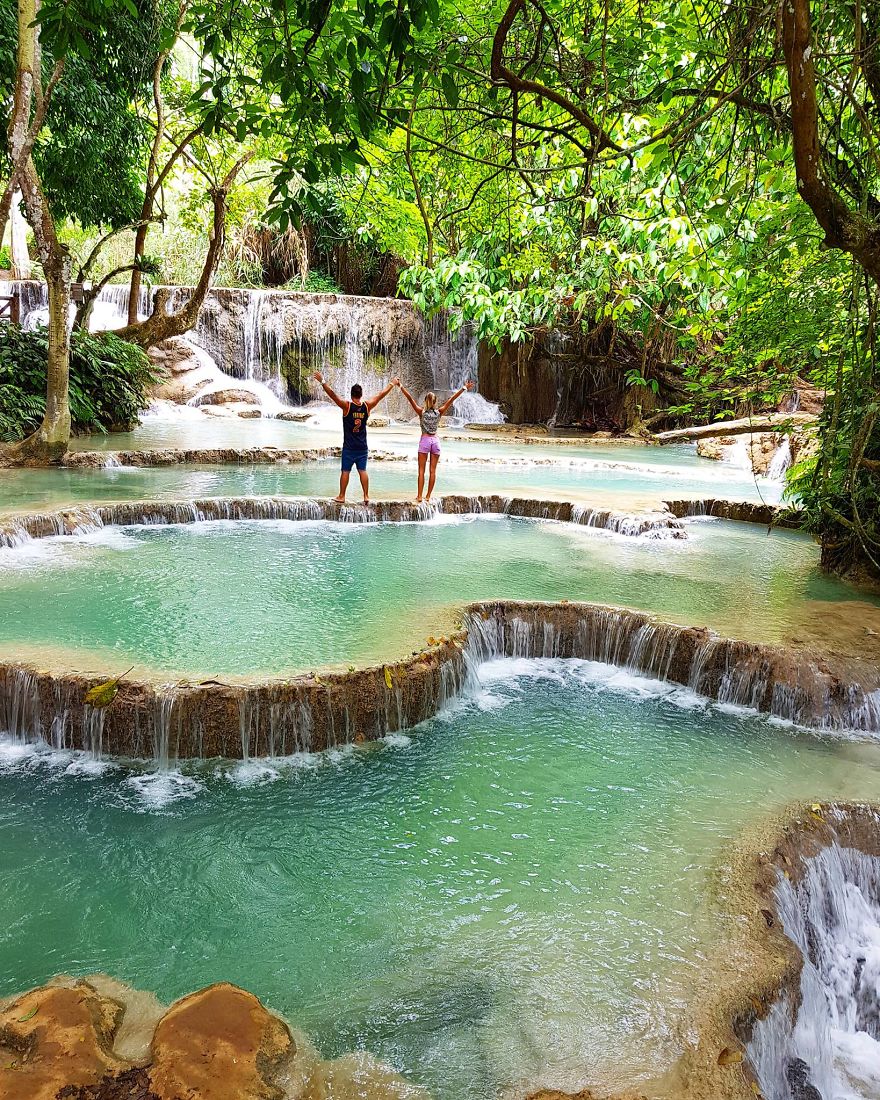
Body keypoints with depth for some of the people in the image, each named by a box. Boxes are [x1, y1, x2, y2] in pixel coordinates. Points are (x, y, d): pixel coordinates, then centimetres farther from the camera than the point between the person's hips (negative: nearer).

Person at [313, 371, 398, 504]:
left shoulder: (347, 406, -12)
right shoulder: (367, 406, -3)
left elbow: (332, 394, -15)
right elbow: (382, 394, 7)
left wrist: (322, 382, -9)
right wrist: (392, 383, 19)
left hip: (349, 447, -3)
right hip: (362, 447, 3)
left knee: (345, 471, 3)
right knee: (362, 471, 7)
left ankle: (341, 496, 9)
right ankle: (366, 496, 6)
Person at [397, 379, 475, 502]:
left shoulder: (421, 412, -4)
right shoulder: (439, 412, -1)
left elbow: (410, 398, -10)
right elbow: (452, 399, -1)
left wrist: (401, 386, -9)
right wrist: (464, 388, 1)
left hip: (424, 440, -2)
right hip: (435, 441, 2)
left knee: (421, 470, 1)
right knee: (433, 471, 6)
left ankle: (419, 497, -1)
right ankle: (428, 496, 9)